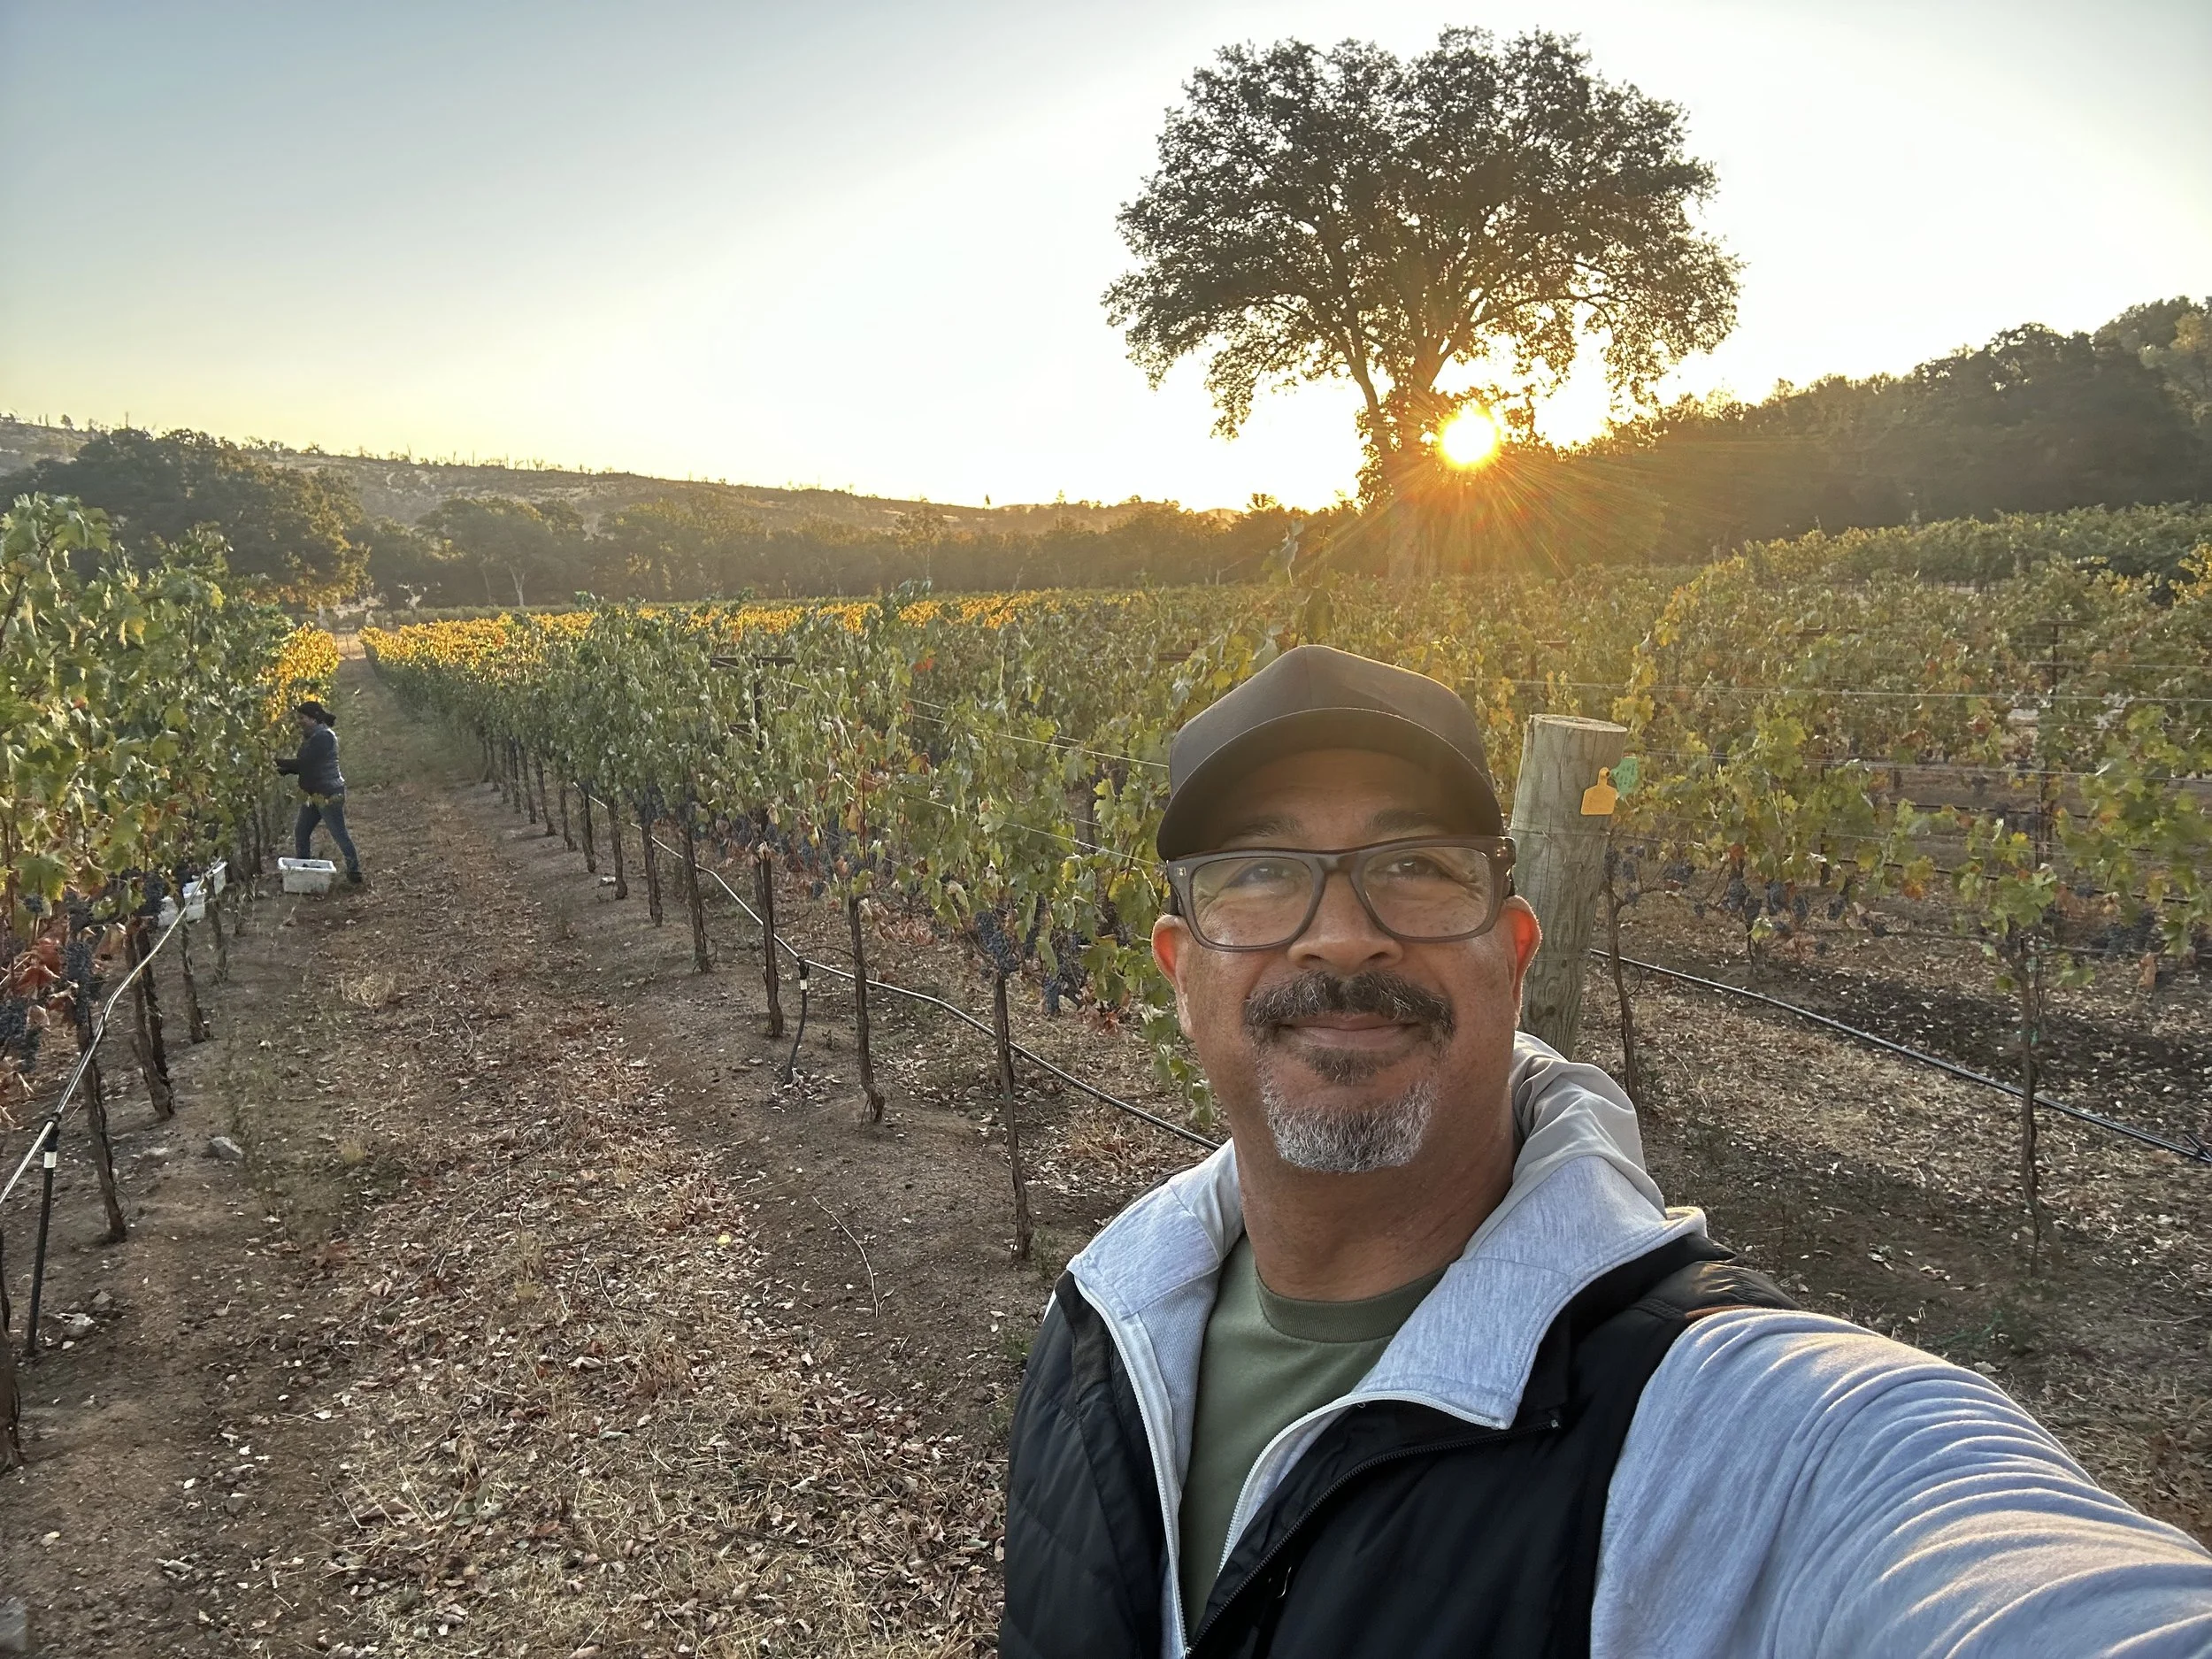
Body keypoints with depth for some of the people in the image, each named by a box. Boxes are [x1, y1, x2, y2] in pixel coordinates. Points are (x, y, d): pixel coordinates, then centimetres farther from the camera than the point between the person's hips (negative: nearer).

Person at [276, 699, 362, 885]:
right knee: (301, 832, 13)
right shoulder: (311, 736, 13)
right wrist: (285, 769, -5)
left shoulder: (324, 736, -18)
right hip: (314, 794, 10)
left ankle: (354, 872, 4)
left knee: (339, 834, -4)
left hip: (329, 795, -10)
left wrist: (279, 764, -14)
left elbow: (304, 762, -22)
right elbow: (304, 766, 11)